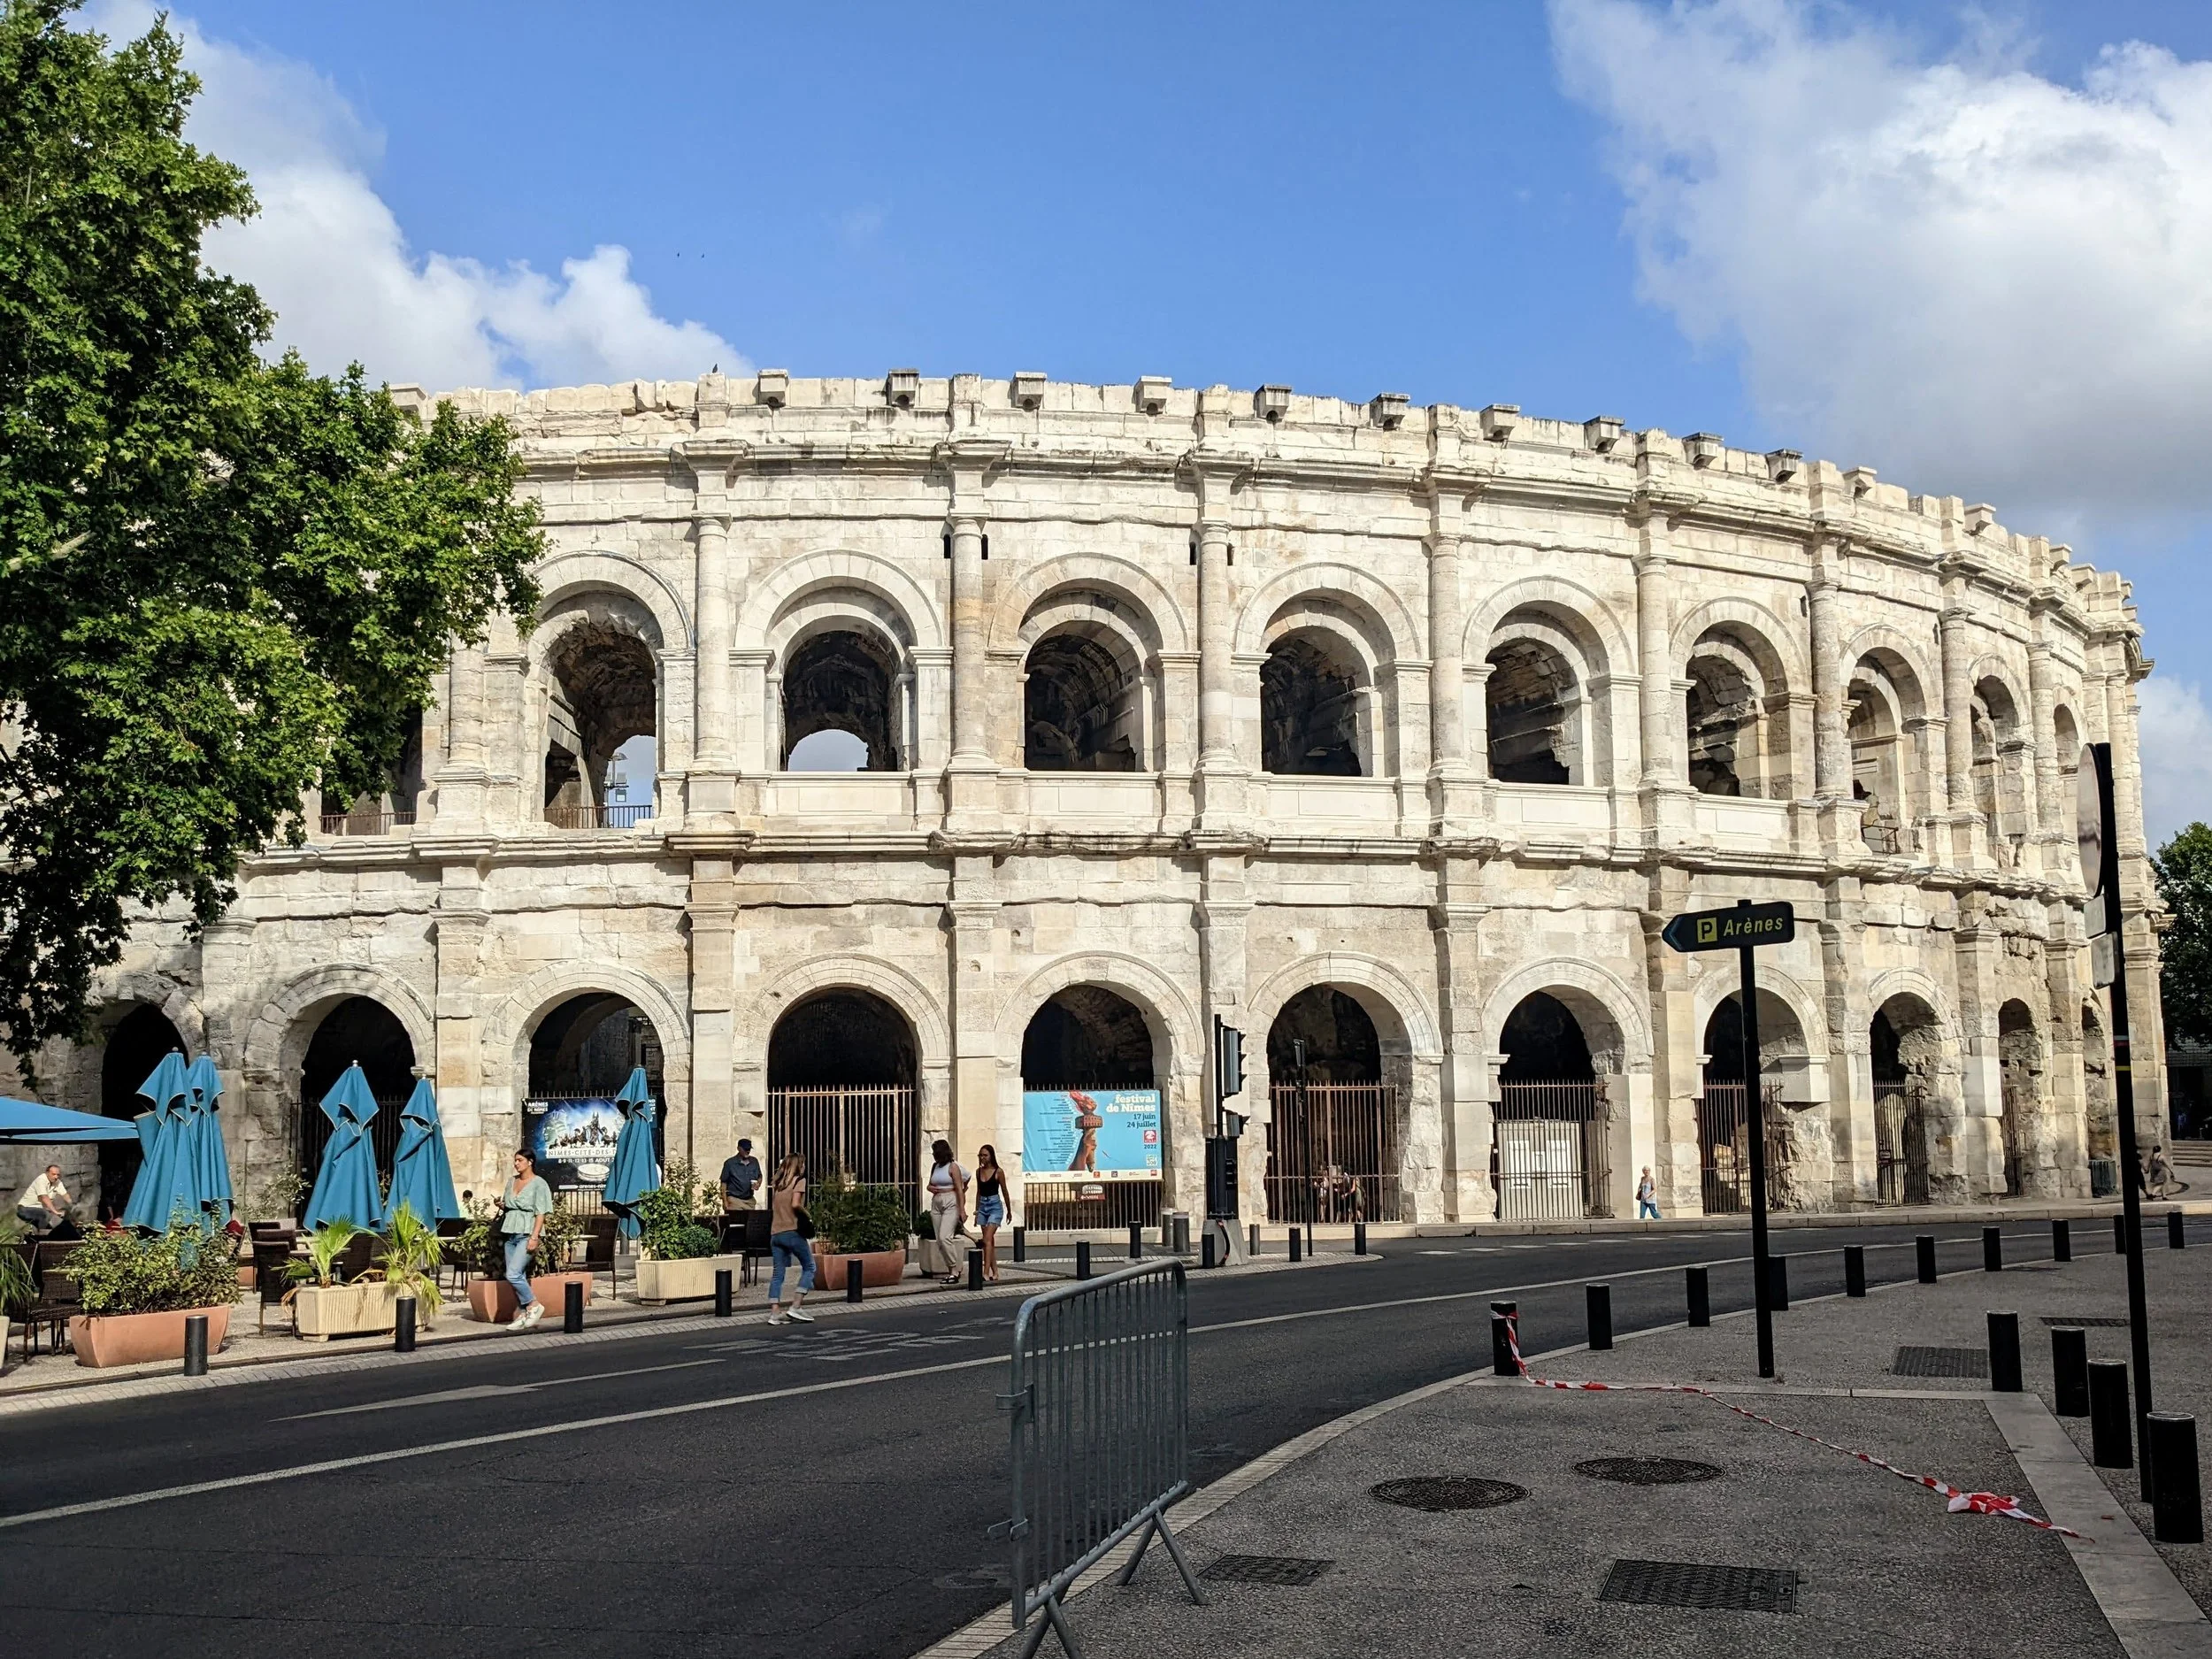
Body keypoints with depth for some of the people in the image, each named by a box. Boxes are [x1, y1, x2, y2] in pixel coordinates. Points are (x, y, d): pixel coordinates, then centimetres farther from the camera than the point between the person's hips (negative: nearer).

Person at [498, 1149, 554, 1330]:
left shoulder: (539, 1184, -6)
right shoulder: (511, 1182, 15)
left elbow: (541, 1213, -11)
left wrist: (534, 1237, -19)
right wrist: (501, 1205, 3)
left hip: (526, 1235, -7)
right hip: (510, 1234, 7)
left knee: (513, 1274, -16)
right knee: (518, 1276, 4)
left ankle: (534, 1305, -2)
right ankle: (522, 1314, 9)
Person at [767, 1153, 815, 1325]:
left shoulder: (777, 1184, 17)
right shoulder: (799, 1180, -2)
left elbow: (774, 1207, 12)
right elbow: (795, 1204, -15)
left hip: (775, 1233, 6)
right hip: (792, 1231, -6)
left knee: (778, 1273, 6)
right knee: (809, 1267, 6)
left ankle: (774, 1313, -2)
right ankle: (795, 1307, -3)